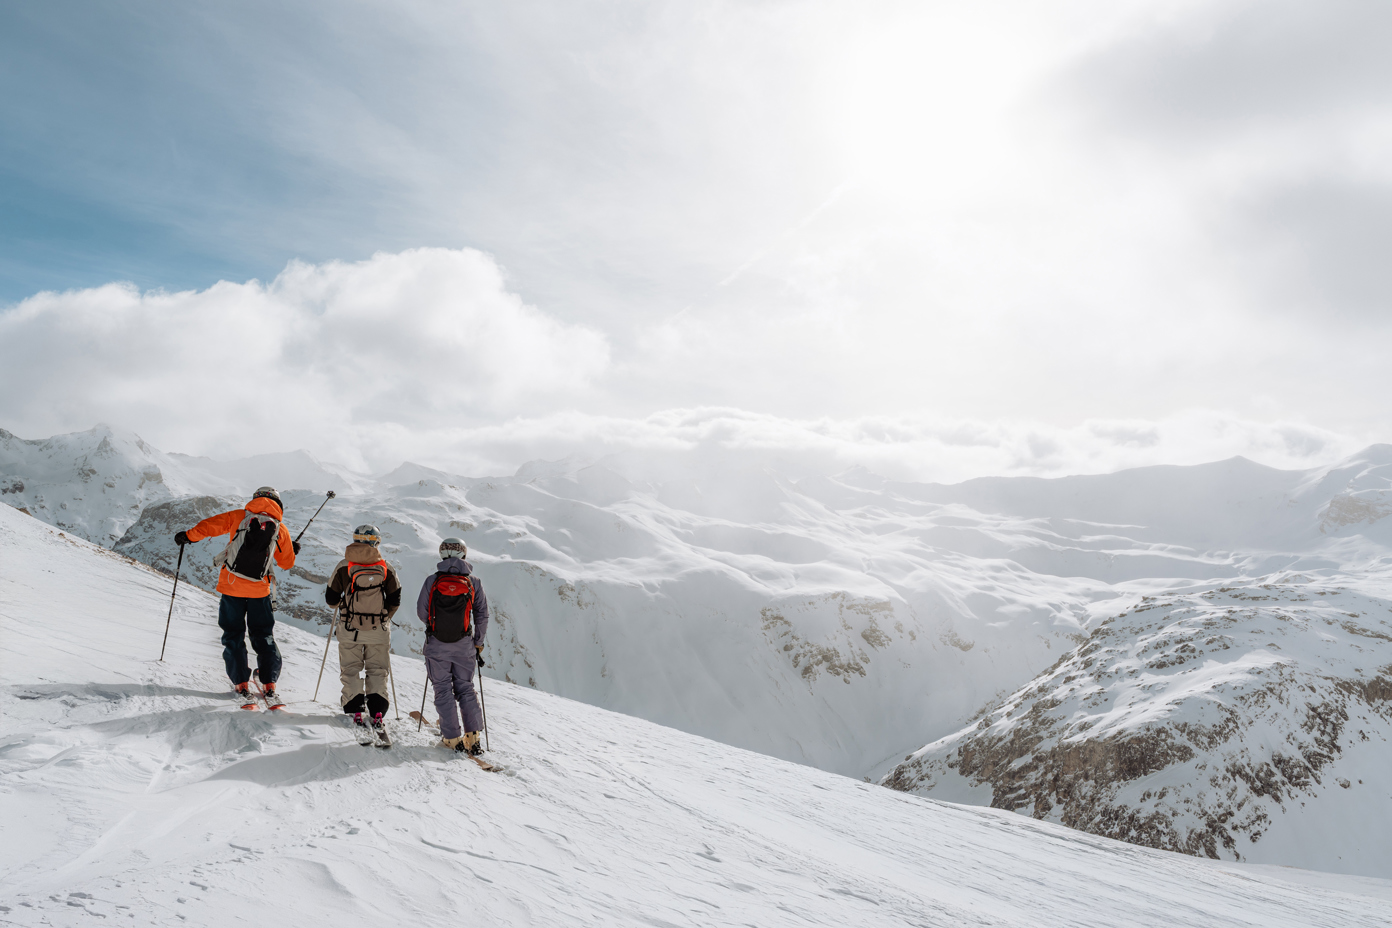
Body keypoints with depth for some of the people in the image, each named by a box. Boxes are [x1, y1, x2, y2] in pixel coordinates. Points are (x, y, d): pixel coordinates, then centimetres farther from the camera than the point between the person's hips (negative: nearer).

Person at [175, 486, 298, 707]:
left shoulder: (239, 516, 1)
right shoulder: (280, 529, 3)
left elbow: (210, 525, 2)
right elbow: (287, 563, 11)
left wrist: (188, 536, 20)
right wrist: (292, 551, 33)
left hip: (231, 586, -1)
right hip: (259, 590, 1)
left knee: (234, 636, 10)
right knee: (264, 637, 12)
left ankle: (242, 687, 5)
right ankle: (270, 688, 4)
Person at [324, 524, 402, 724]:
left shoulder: (344, 566, -5)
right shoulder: (386, 568, -2)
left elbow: (331, 599, -1)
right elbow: (394, 601, 1)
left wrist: (340, 604, 22)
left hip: (350, 628, -1)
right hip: (378, 629, 1)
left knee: (350, 669, 11)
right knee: (377, 670, 11)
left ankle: (354, 708, 4)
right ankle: (377, 708, 2)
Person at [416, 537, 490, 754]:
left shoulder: (432, 581, -3)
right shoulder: (474, 582, 0)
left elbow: (421, 611, 0)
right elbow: (482, 615, 2)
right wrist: (478, 644, 13)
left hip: (437, 644, -1)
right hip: (464, 644, 1)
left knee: (443, 690, 8)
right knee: (465, 688, 12)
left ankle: (452, 738, 6)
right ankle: (472, 736, 2)